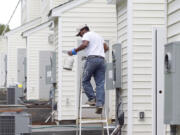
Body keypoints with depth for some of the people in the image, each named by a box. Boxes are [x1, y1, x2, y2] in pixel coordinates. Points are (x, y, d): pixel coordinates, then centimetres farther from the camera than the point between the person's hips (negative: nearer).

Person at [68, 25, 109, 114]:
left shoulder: (87, 35, 4)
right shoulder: (98, 36, 29)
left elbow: (84, 44, -15)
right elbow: (106, 48, 35)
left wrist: (74, 51, -8)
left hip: (92, 59, -7)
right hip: (102, 59, 7)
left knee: (85, 81, 7)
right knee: (100, 84, 0)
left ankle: (92, 99, -2)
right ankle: (99, 104, -11)